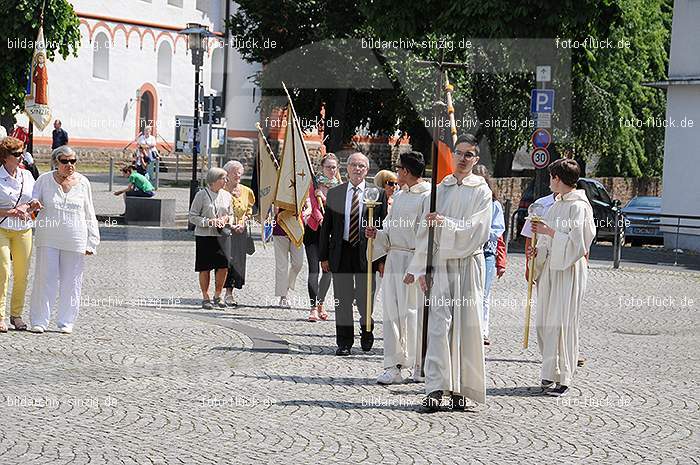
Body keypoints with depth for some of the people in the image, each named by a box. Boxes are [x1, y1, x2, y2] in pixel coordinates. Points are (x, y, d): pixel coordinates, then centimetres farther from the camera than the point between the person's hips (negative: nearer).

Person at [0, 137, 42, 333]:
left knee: (22, 274, 4)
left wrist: (33, 206, -4)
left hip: (23, 229, 5)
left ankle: (16, 314, 16)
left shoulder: (27, 175, 9)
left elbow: (33, 202, 19)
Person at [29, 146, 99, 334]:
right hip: (48, 239, -1)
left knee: (71, 283, 4)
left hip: (75, 241, 1)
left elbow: (89, 214, 11)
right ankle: (39, 321, 5)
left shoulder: (83, 183, 6)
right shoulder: (44, 180, 3)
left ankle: (66, 322, 14)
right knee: (45, 278, -3)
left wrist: (91, 242, 7)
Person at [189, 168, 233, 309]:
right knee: (205, 268, 1)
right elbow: (193, 217, -4)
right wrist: (209, 222, -16)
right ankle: (205, 298, 12)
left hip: (221, 235, 4)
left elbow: (231, 215, 20)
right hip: (204, 236, -4)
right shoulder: (202, 195, -5)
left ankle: (218, 296, 13)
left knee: (223, 266, -5)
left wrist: (225, 219, -3)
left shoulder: (227, 196, 9)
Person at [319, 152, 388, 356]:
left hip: (366, 252, -1)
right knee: (342, 300, 5)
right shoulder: (334, 193, 6)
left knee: (365, 299, 1)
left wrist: (382, 258, -4)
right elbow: (326, 226, 8)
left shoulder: (377, 194, 2)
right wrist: (323, 256, 3)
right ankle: (344, 342, 14)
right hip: (341, 253, 1)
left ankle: (366, 329, 30)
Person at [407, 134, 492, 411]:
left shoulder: (481, 191, 3)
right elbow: (425, 231, 11)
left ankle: (461, 388, 6)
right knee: (438, 322, -8)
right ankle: (435, 387, -12)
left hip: (468, 263, -2)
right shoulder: (440, 189, 12)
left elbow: (478, 230, -9)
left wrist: (446, 223, -18)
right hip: (440, 263, 2)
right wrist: (420, 268, 7)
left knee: (466, 325, -1)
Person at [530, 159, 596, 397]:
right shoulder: (557, 205, 16)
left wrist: (548, 231, -17)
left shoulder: (578, 207, -11)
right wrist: (538, 250, 6)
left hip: (569, 270, -9)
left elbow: (575, 242, -17)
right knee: (544, 322, 6)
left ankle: (562, 377, -3)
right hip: (551, 267, 9)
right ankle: (551, 372, 13)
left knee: (561, 322, -8)